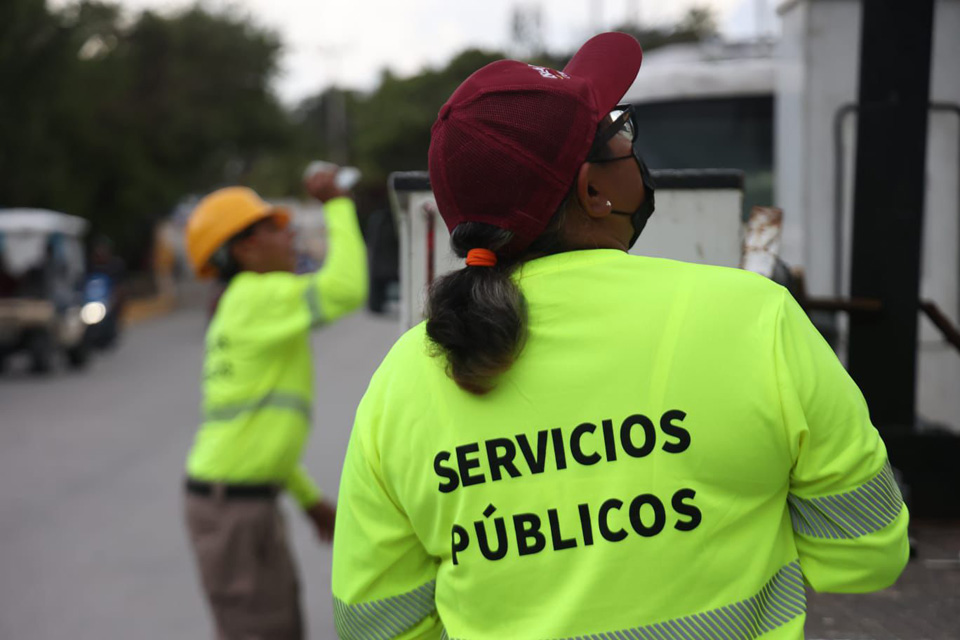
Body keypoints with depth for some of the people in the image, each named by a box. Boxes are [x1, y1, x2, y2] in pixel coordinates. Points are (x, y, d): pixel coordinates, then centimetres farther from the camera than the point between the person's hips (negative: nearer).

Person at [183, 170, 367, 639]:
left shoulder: (238, 313, 18)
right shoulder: (258, 295, -13)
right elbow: (346, 291, -28)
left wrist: (309, 497, 22)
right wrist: (338, 206, -15)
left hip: (247, 498, 10)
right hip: (230, 507, -10)